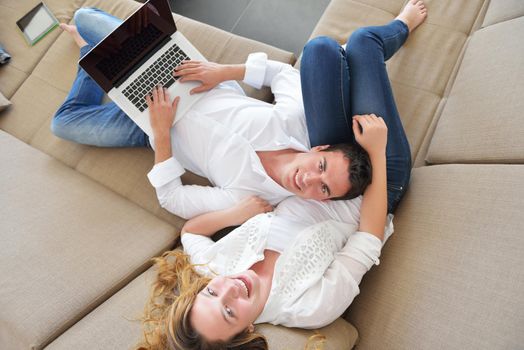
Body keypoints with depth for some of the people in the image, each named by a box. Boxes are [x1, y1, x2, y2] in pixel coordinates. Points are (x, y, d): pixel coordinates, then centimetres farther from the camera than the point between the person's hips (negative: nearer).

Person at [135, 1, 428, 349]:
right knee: (362, 40, -8)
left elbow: (190, 230, -1)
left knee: (321, 47, -1)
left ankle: (398, 29, 40)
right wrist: (376, 150, -28)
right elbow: (370, 238, -26)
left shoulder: (215, 268, -23)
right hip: (373, 166, -3)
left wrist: (238, 212, -20)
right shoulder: (312, 307, -34)